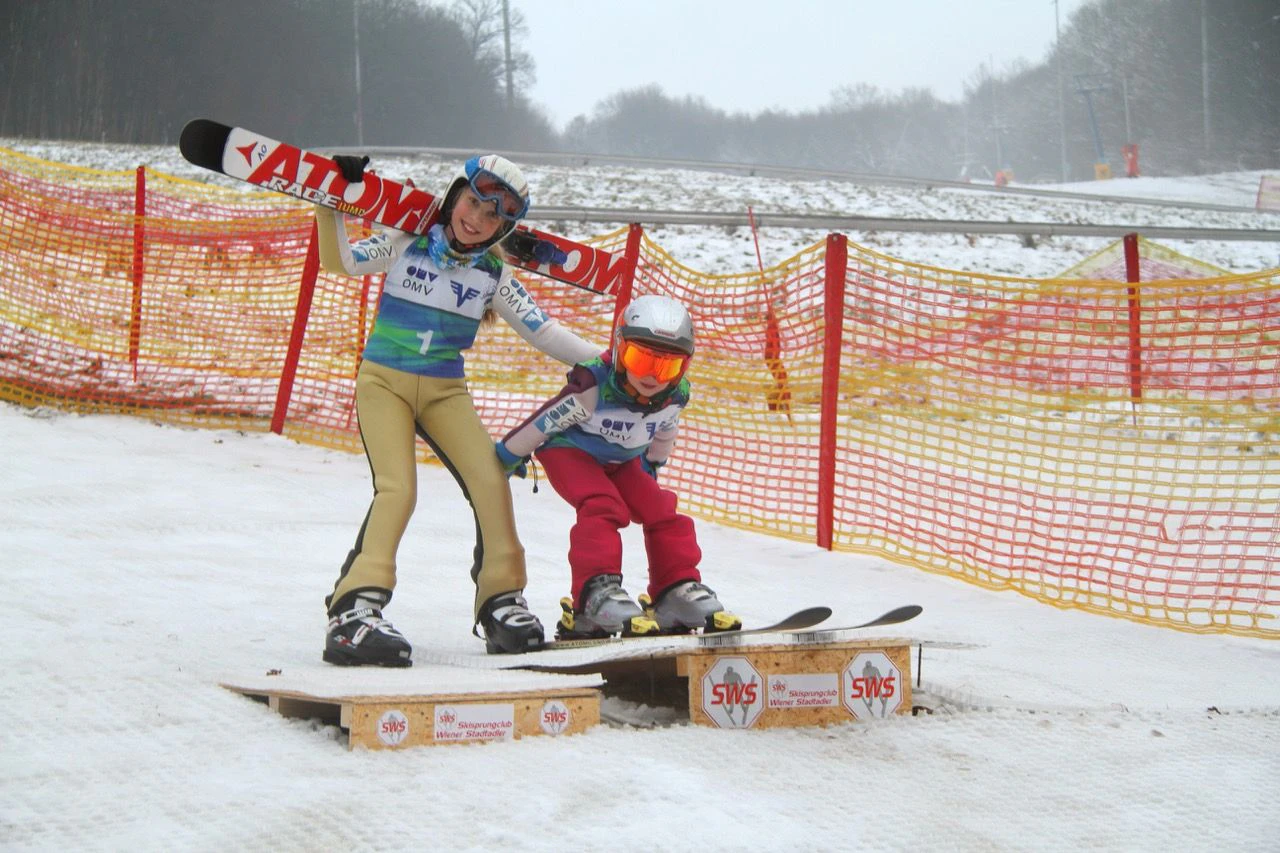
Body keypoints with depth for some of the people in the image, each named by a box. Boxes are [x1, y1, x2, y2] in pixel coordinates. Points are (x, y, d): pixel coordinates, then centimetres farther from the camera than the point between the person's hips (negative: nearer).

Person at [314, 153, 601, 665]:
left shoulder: (493, 276, 3)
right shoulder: (406, 244, -3)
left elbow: (541, 330, 2)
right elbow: (339, 261, -4)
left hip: (445, 392, 3)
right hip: (383, 382, -3)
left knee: (491, 483, -15)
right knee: (398, 489, -23)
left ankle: (501, 601, -1)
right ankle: (353, 610, -28)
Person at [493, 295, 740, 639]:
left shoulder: (675, 397, -16)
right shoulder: (591, 388, -36)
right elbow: (542, 422, -23)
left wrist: (652, 466, 24)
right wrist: (506, 458, -12)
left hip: (621, 461, 6)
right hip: (569, 452, -6)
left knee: (660, 510, -6)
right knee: (603, 507, -28)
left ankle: (679, 590, 3)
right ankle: (595, 595, -33)